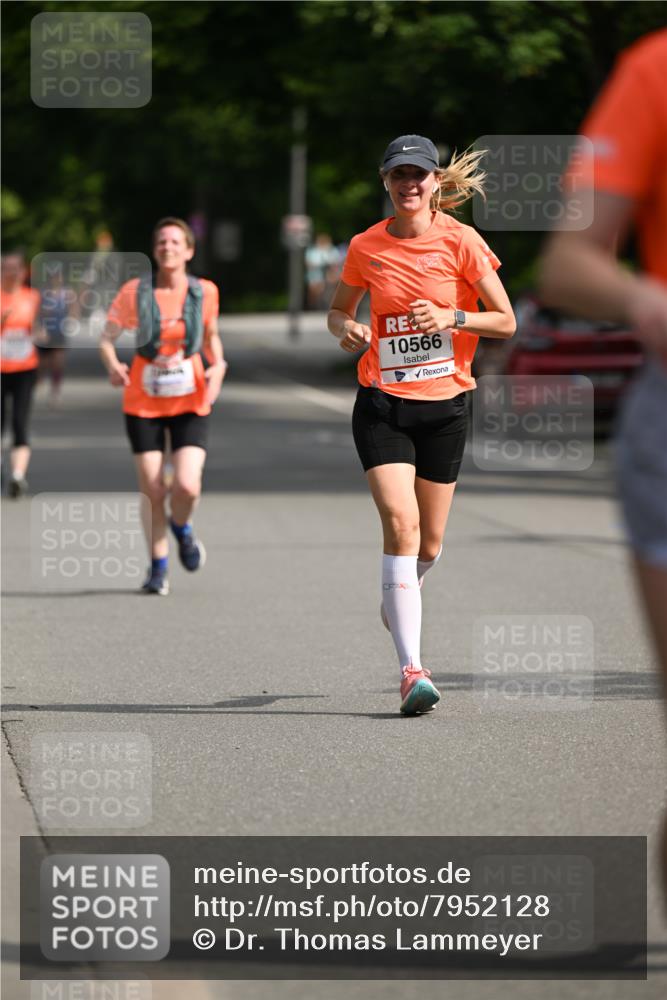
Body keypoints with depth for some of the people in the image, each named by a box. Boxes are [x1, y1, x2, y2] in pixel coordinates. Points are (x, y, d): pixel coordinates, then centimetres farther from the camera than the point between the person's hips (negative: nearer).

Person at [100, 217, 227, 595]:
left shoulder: (204, 292, -1)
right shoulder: (135, 292, -6)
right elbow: (107, 338, 0)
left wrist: (218, 366, -4)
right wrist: (113, 365, -20)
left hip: (191, 403, 0)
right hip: (144, 404, 0)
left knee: (188, 486, -16)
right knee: (153, 492, -1)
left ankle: (182, 527, 20)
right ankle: (159, 567, 20)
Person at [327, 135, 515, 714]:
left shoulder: (461, 242, -4)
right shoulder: (366, 247, 1)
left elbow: (506, 322, -1)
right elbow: (339, 309, 17)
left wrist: (451, 317, -18)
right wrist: (346, 328, -6)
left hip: (445, 404, 0)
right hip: (382, 403, 0)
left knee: (428, 545, 9)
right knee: (400, 524, -19)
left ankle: (399, 599, 47)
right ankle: (412, 670, -23)